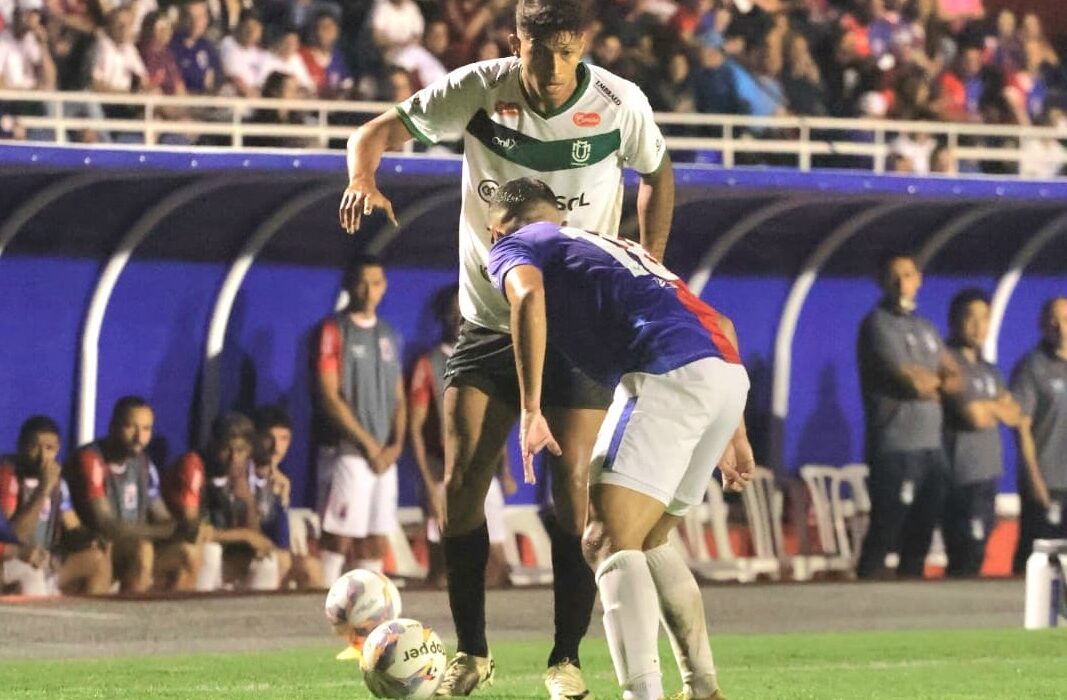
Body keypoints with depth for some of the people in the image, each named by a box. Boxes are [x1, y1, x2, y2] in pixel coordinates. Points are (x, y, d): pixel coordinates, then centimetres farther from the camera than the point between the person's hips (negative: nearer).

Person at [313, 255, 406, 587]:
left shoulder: (388, 335, 17)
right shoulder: (334, 331, -3)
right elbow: (328, 397, -10)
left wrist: (396, 444, -1)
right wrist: (368, 443, -12)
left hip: (384, 456, 6)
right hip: (346, 452, -6)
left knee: (376, 544, 4)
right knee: (338, 539, -9)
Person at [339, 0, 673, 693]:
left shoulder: (620, 103, -10)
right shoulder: (479, 89, -11)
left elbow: (658, 176, 9)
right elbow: (380, 131, -6)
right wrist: (363, 178, -29)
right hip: (488, 318, 1)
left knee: (570, 483, -11)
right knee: (462, 478, -6)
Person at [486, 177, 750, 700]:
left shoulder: (512, 245, 17)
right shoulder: (620, 247, 38)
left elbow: (527, 296, -9)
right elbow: (720, 323, 35)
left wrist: (530, 411, -13)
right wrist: (734, 433, 34)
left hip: (669, 373, -7)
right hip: (728, 371, 7)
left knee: (609, 545, -12)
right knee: (648, 543, 22)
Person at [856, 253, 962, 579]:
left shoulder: (925, 328, 20)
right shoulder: (879, 324, -4)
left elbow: (954, 379, 14)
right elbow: (910, 379, -15)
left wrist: (928, 382, -7)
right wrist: (937, 379, 5)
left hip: (931, 447, 7)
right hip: (896, 448, -7)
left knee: (919, 540, 9)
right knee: (883, 538, -9)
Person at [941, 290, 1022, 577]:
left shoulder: (989, 370, 20)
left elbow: (1014, 416, 12)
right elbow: (975, 416, -15)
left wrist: (987, 407, -5)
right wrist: (996, 408, 4)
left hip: (986, 474, 8)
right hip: (963, 476, -8)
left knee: (973, 558, 7)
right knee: (967, 561, -12)